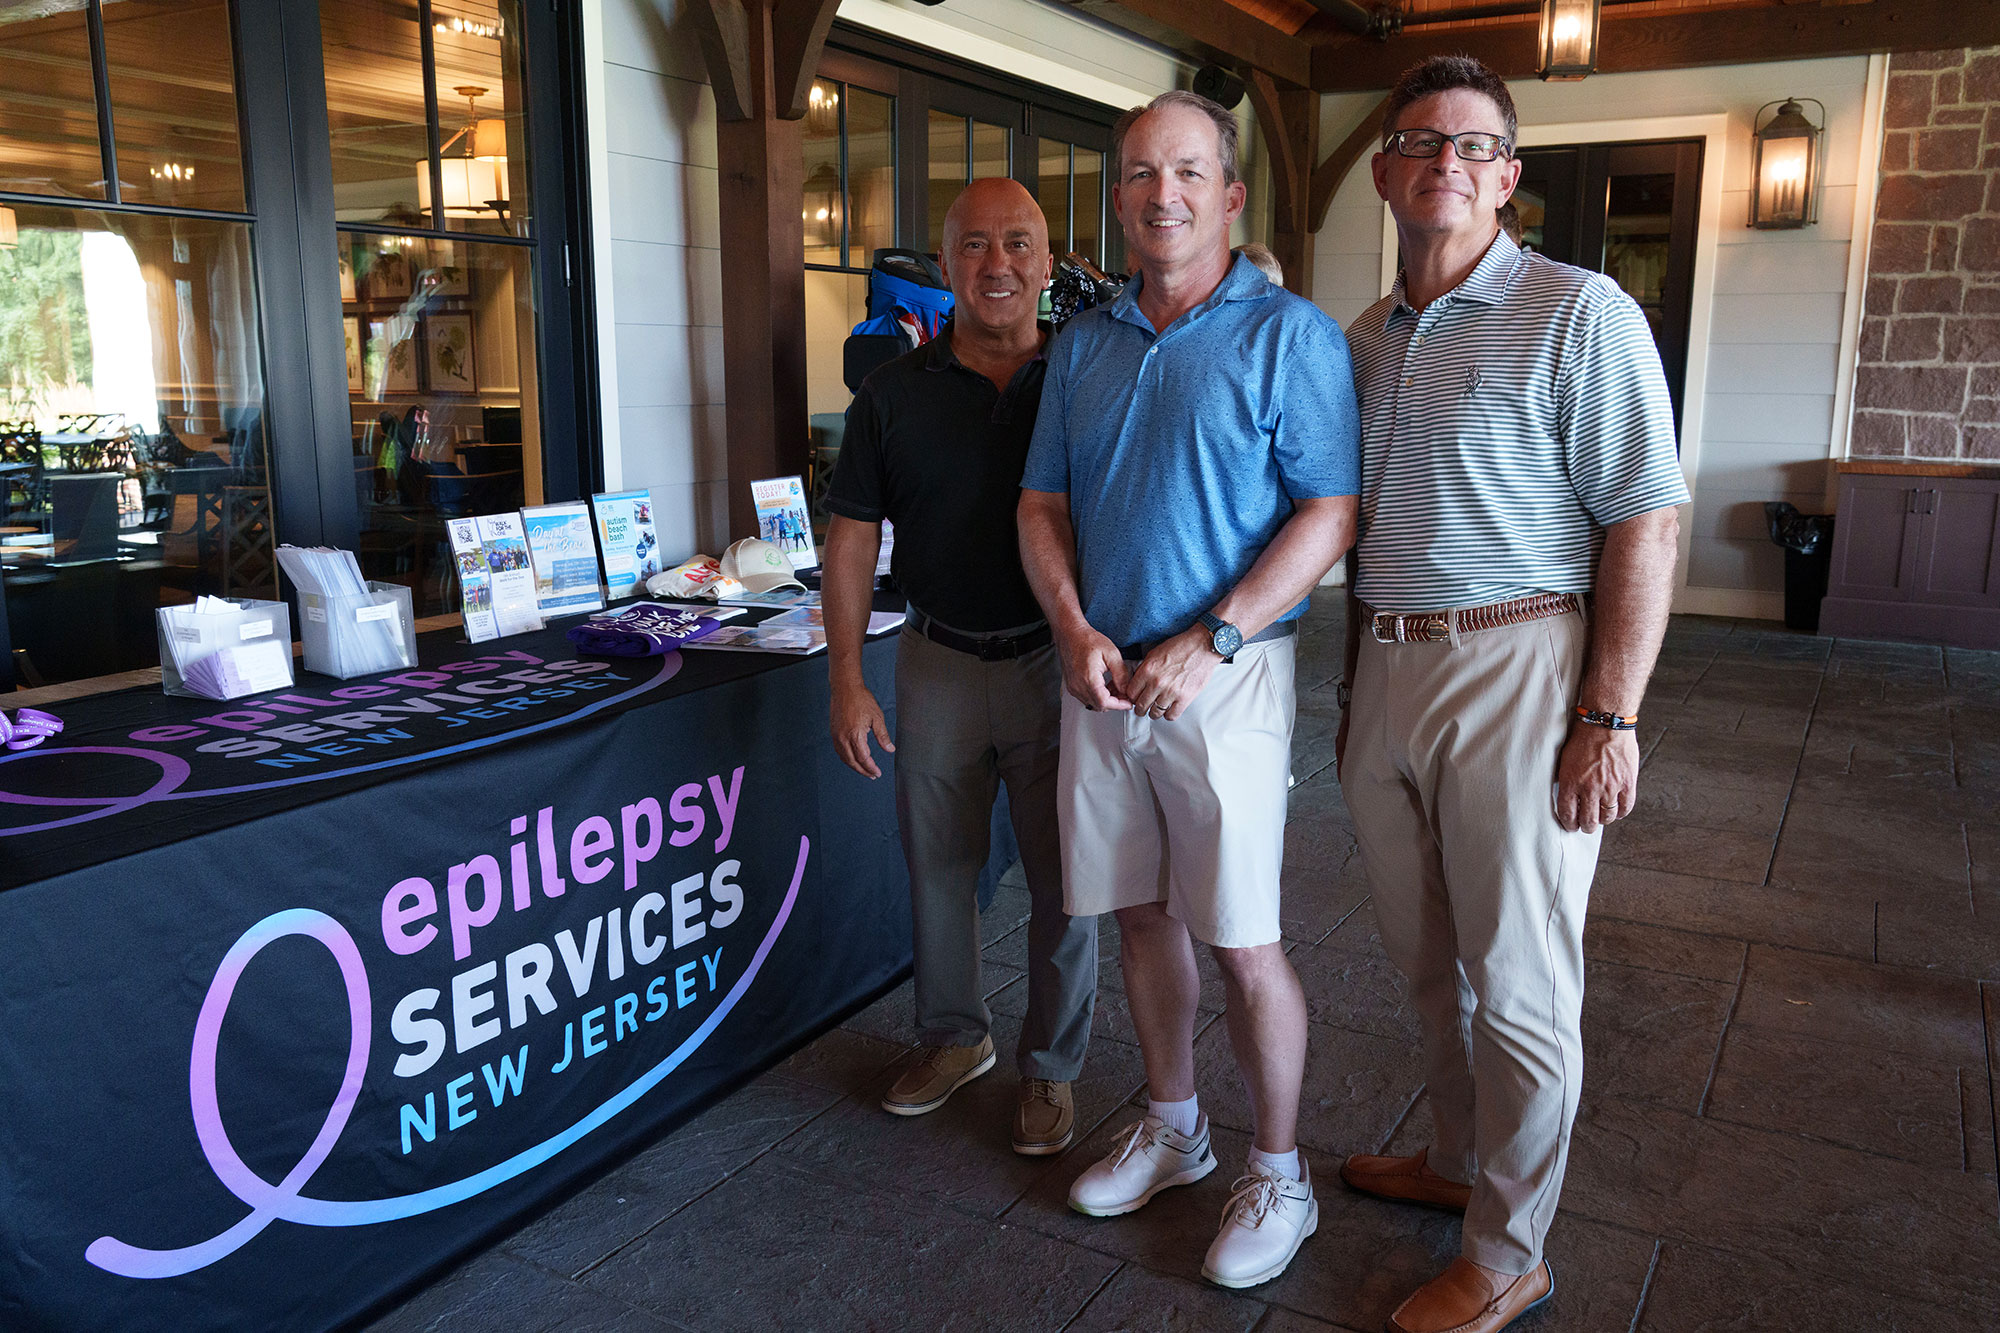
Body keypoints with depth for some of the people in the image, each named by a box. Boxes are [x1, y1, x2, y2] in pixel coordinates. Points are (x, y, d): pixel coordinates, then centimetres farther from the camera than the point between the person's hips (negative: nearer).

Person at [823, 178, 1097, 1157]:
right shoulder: (894, 393, 2)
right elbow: (852, 538, 3)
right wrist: (846, 678, -3)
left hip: (1057, 663, -2)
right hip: (938, 662, 2)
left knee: (1064, 879, 6)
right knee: (937, 863, 15)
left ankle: (1050, 1066, 25)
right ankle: (954, 1035, 36)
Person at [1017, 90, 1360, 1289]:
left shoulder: (1289, 334, -4)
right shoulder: (1085, 343, 12)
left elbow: (1332, 514, -10)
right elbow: (1043, 506, 12)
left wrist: (1209, 642, -18)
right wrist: (1077, 631, -6)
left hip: (1224, 679, -5)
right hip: (1102, 679, 5)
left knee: (1243, 943, 0)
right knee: (1141, 913, 14)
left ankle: (1280, 1175, 19)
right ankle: (1173, 1127, 34)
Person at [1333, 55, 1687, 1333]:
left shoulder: (1579, 314, -7)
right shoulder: (1363, 338, 13)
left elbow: (1646, 520, -12)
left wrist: (1609, 719, -17)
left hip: (1515, 668, -6)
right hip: (1388, 671, 7)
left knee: (1518, 984, 4)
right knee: (1431, 962, 18)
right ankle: (1460, 1162, 39)